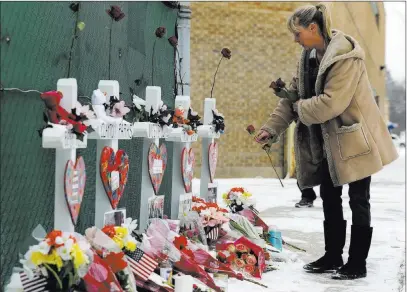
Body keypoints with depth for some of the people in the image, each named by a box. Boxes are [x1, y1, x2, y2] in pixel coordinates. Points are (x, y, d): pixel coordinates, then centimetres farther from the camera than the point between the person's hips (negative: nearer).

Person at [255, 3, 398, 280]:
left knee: (358, 200, 1)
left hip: (354, 138, -8)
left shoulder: (345, 56, -23)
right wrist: (272, 128, -1)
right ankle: (333, 257, 26)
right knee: (330, 197, 14)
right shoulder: (309, 56, 4)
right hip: (327, 140, 8)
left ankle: (358, 264, 10)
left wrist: (299, 106, -14)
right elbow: (294, 95, 7)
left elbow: (331, 103, -30)